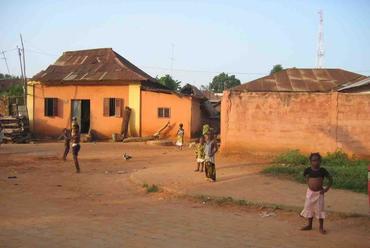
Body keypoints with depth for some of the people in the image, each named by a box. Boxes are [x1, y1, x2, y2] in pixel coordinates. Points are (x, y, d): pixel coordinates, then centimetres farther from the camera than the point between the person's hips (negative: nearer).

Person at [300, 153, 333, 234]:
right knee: (309, 208, 11)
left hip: (319, 193, -2)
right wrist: (311, 186, 1)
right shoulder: (308, 170, -5)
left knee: (319, 209, 1)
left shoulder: (322, 170, -8)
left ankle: (321, 227, 13)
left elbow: (331, 179, 0)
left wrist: (327, 189, -7)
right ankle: (309, 225, 26)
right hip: (310, 192, 3)